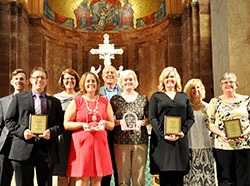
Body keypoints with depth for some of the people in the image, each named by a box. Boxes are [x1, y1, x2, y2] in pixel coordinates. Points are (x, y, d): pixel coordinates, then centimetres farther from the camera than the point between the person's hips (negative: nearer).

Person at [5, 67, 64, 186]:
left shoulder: (54, 102, 16)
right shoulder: (19, 98, 13)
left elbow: (61, 123, 11)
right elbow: (9, 120, 8)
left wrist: (51, 132, -10)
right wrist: (22, 131, -9)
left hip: (46, 150, 1)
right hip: (23, 150, -1)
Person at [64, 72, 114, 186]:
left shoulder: (105, 102, 11)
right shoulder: (76, 102, 3)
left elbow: (112, 125, 14)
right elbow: (66, 124, 1)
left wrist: (104, 123, -8)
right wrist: (82, 124, -13)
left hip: (100, 143, 3)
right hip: (82, 143, -2)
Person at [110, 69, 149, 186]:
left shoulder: (143, 98, 10)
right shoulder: (115, 99, 8)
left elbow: (149, 119, 13)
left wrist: (141, 122, -6)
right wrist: (120, 122, -10)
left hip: (140, 140, 1)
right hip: (121, 140, -1)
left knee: (139, 175, 1)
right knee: (122, 175, 0)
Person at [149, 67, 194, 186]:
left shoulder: (184, 96, 17)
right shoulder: (156, 96, 10)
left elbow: (191, 118, 11)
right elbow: (152, 118, 1)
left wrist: (182, 132, -7)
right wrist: (163, 134, -13)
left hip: (180, 140, 2)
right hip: (162, 140, -2)